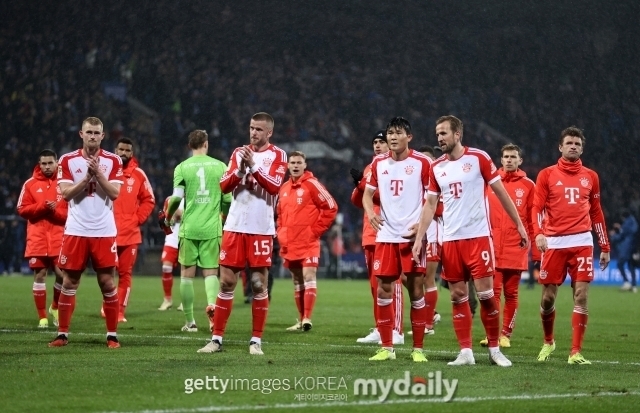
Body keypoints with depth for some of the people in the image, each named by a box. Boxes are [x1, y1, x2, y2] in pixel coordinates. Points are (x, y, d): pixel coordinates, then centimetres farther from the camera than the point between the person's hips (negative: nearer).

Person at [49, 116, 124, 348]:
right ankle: (62, 334, 10)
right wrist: (87, 176, -14)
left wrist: (98, 173, -17)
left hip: (104, 231, -1)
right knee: (69, 282, 3)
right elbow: (65, 194, -6)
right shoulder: (68, 160, 3)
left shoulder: (113, 161, 2)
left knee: (107, 282, 0)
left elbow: (114, 193, -7)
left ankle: (112, 335, 6)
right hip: (76, 230, 1)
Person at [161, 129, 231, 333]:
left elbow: (176, 198, -7)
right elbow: (228, 199, 4)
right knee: (211, 272, 7)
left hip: (189, 228, -1)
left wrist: (167, 219, 10)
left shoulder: (182, 167, 0)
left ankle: (190, 322, 12)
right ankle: (211, 303, -23)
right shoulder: (220, 166, 3)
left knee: (187, 274, 9)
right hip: (212, 228, 1)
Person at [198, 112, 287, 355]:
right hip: (235, 226, 3)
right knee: (226, 283, 3)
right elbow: (224, 186, 6)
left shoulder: (277, 155, 2)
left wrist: (253, 166, -19)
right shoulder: (239, 153, 12)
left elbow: (274, 187, -12)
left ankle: (256, 340, 6)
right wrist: (240, 169, -11)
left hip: (261, 230, -3)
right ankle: (217, 338, 7)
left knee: (259, 285, -1)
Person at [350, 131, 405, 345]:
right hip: (370, 234, 8)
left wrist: (363, 183, -15)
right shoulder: (369, 168, 20)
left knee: (392, 283, -9)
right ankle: (380, 329, 14)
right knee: (375, 284, 9)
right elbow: (357, 201, 19)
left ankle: (396, 331, -10)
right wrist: (359, 186, -1)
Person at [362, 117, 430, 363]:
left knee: (416, 290, -2)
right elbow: (367, 193, 16)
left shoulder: (422, 162, -3)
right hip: (386, 235, 4)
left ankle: (418, 348, 5)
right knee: (383, 290, 2)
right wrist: (370, 212, -5)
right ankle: (386, 348, 11)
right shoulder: (378, 163, 9)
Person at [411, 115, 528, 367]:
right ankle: (465, 351, 6)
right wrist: (419, 238, 4)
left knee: (485, 294, -6)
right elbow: (430, 205, 13)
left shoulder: (478, 158, -3)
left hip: (478, 236, -4)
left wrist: (519, 225, 0)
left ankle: (494, 349, 5)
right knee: (458, 296, 3)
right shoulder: (436, 167, 10)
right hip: (450, 240, 4)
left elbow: (500, 192, 1)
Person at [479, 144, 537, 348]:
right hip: (493, 247, 0)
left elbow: (533, 220, 3)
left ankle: (506, 334, 12)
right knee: (493, 291, -3)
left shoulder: (528, 185, 4)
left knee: (511, 293, 5)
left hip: (516, 249, 0)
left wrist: (536, 249, -1)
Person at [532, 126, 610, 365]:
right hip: (554, 243, -1)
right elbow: (537, 207, -1)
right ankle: (548, 342, 27)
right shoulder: (547, 175, 6)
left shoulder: (590, 177, 13)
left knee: (581, 295, -8)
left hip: (582, 242, 1)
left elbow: (596, 212, 17)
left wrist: (605, 247, 16)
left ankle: (576, 352, -4)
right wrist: (538, 233, -18)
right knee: (548, 297, 2)